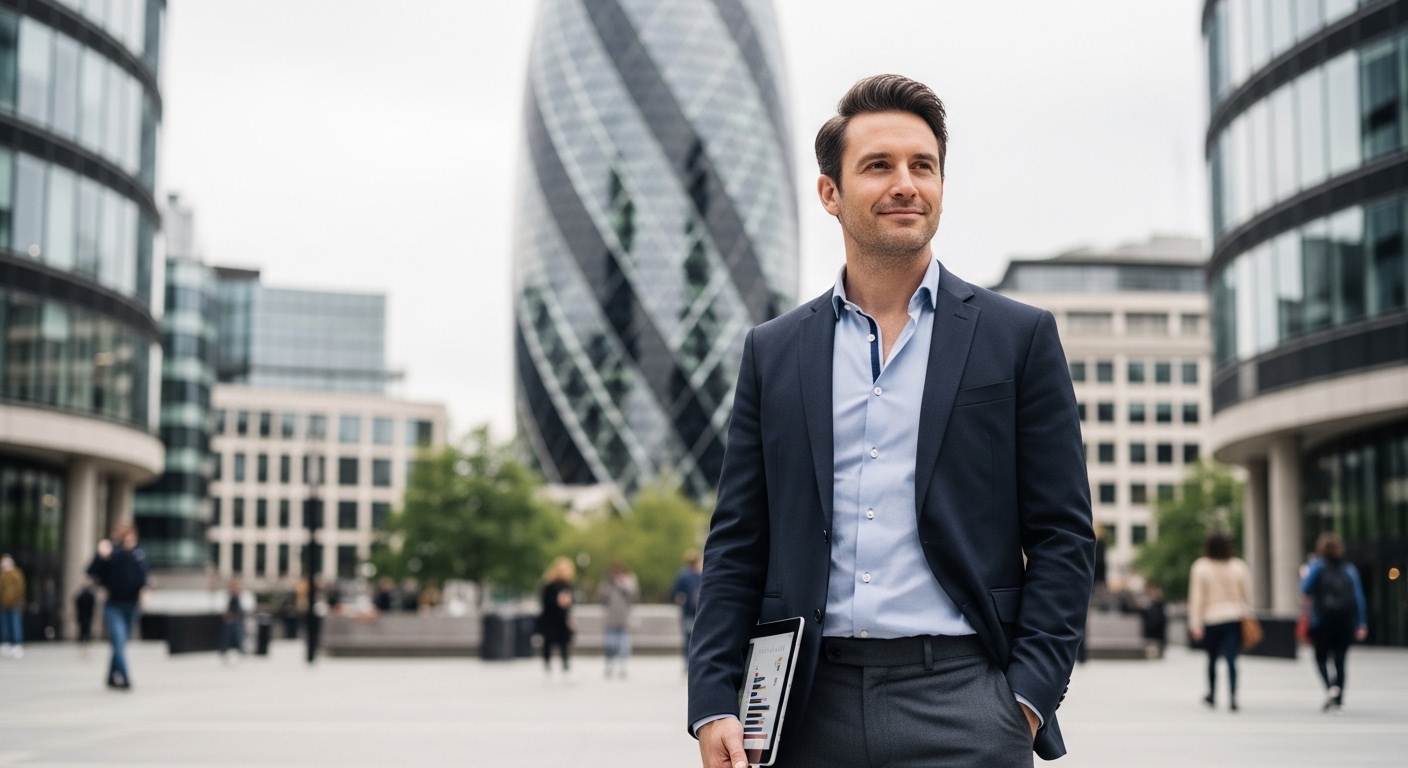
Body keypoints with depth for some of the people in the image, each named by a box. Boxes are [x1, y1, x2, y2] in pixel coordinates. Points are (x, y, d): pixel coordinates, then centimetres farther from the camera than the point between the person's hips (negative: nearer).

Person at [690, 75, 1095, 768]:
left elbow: (1062, 536, 3)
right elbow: (736, 545, 9)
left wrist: (1028, 696, -7)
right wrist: (715, 704, 0)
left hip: (961, 700, -2)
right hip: (811, 708, 2)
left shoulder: (1019, 338, 5)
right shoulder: (772, 352, 11)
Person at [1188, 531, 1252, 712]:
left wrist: (1195, 624, -3)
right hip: (1235, 619, 0)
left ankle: (1212, 694, 29)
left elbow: (1196, 598, -5)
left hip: (1211, 619, 0)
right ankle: (1232, 696, -18)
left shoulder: (1200, 567, -4)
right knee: (1231, 660, -5)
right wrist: (1246, 617, 15)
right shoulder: (1239, 567, 0)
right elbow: (1247, 595, 3)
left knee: (1212, 658, 17)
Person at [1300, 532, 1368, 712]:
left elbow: (1306, 588, -17)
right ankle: (1339, 701, 4)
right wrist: (1362, 624, 1)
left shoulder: (1318, 566, -3)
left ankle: (1330, 686, -17)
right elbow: (1359, 598, 1)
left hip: (1323, 621, -3)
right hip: (1346, 622, 3)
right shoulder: (1350, 570, 6)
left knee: (1321, 657, 9)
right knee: (1340, 660, 8)